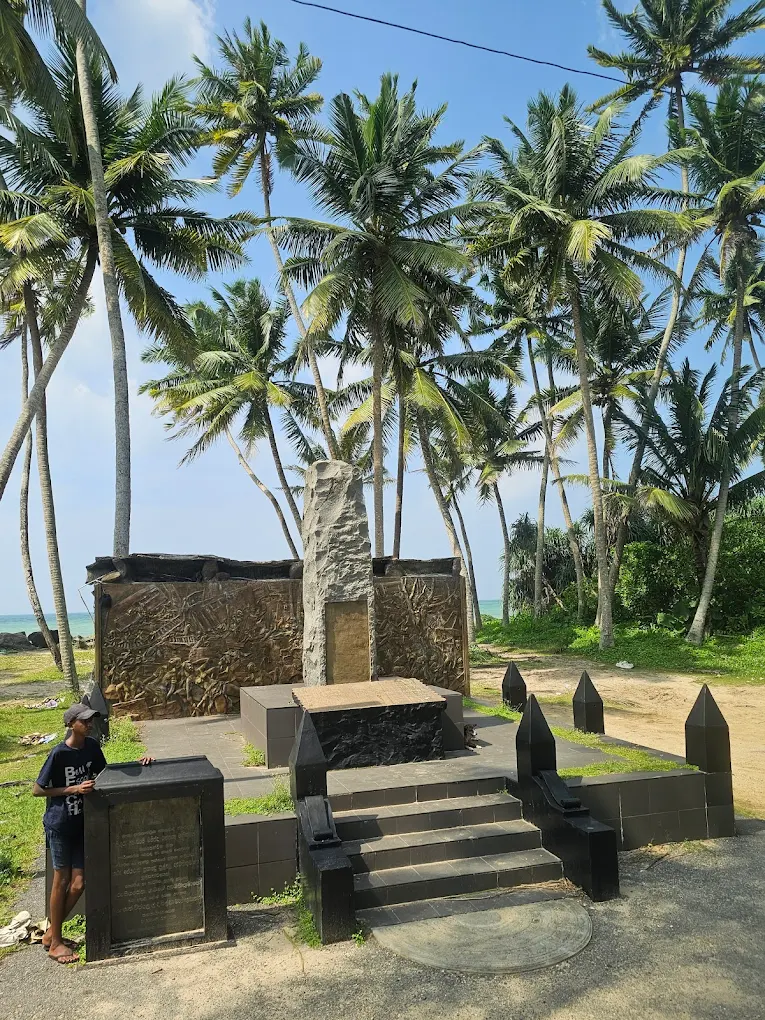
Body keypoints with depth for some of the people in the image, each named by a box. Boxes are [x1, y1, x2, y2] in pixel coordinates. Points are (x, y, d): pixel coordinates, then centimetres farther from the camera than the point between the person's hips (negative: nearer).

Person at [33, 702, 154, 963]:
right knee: (62, 880, 4)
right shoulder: (59, 753, -20)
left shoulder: (92, 746, -1)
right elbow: (37, 790, -13)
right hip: (59, 824, -6)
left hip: (81, 824, 6)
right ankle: (55, 942, 21)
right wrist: (73, 789, -21)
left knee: (78, 883, 7)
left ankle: (51, 933, 27)